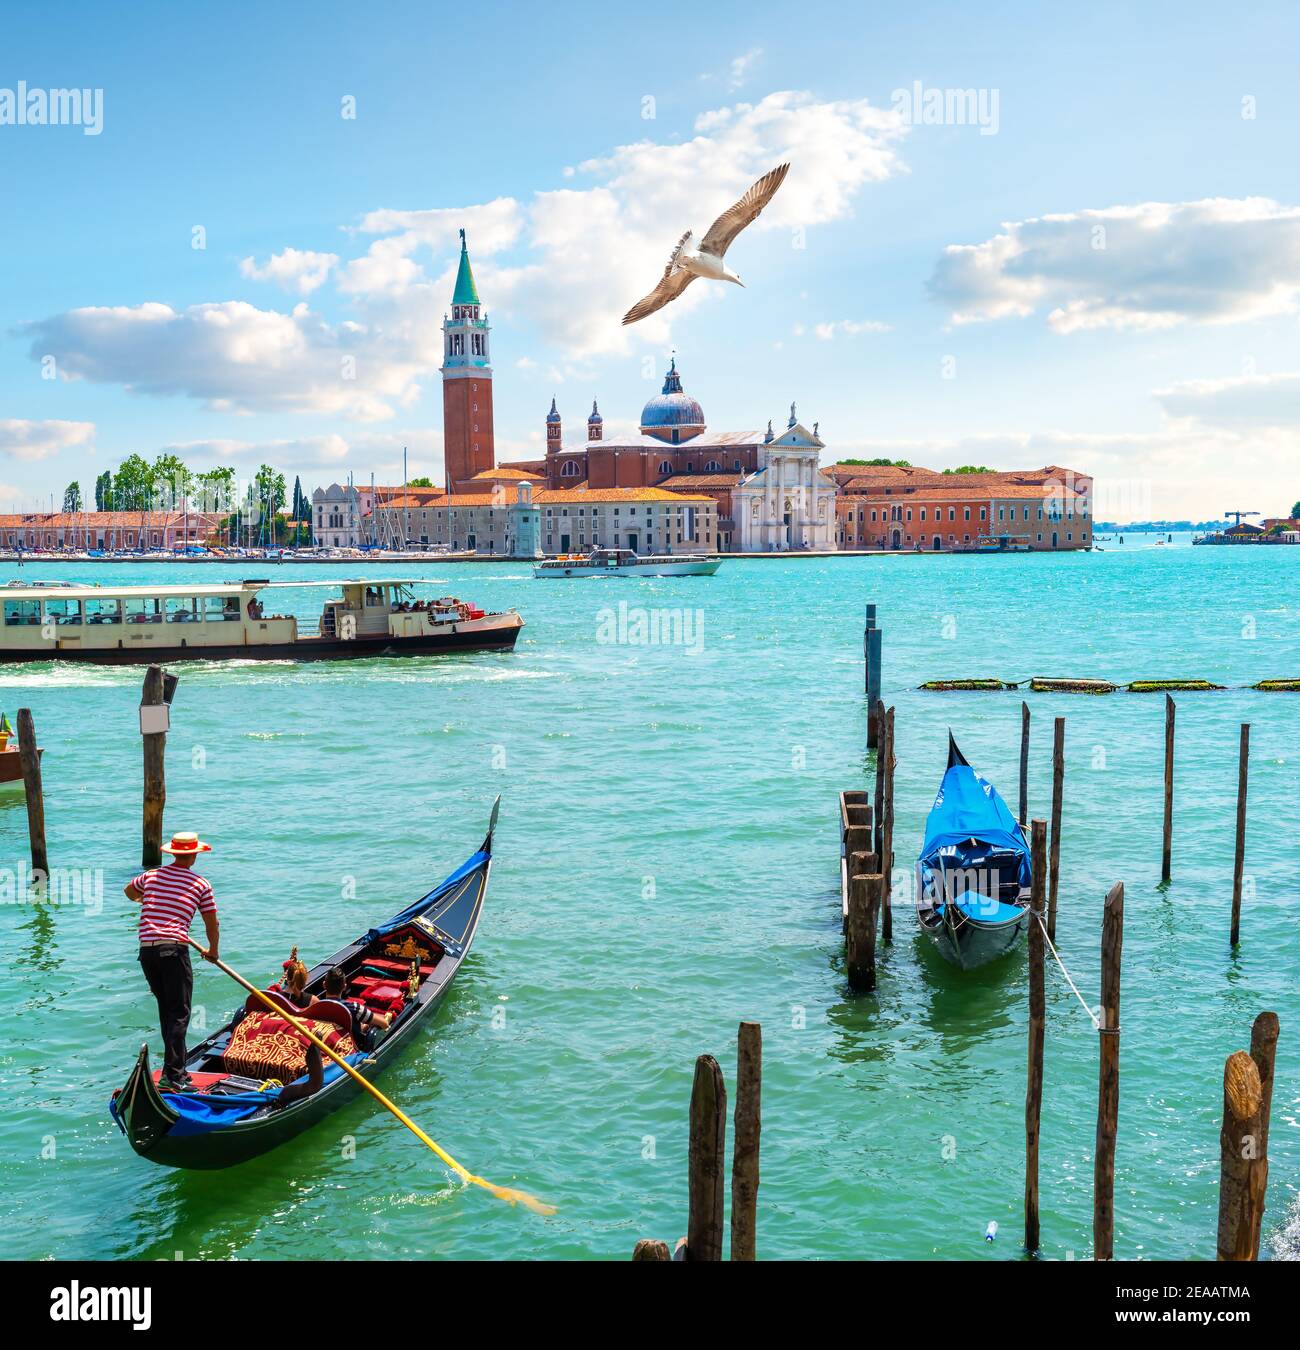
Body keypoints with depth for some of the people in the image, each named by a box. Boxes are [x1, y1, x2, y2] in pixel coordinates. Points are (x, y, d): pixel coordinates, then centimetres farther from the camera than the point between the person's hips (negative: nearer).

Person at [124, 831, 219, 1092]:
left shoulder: (151, 875, 15)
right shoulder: (201, 884, 6)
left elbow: (129, 891, 37)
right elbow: (212, 925, 12)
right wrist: (212, 952, 29)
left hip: (146, 950, 5)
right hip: (174, 949, -5)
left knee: (166, 1009, 16)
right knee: (179, 1014, -5)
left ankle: (176, 1067, 20)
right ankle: (172, 1076, -14)